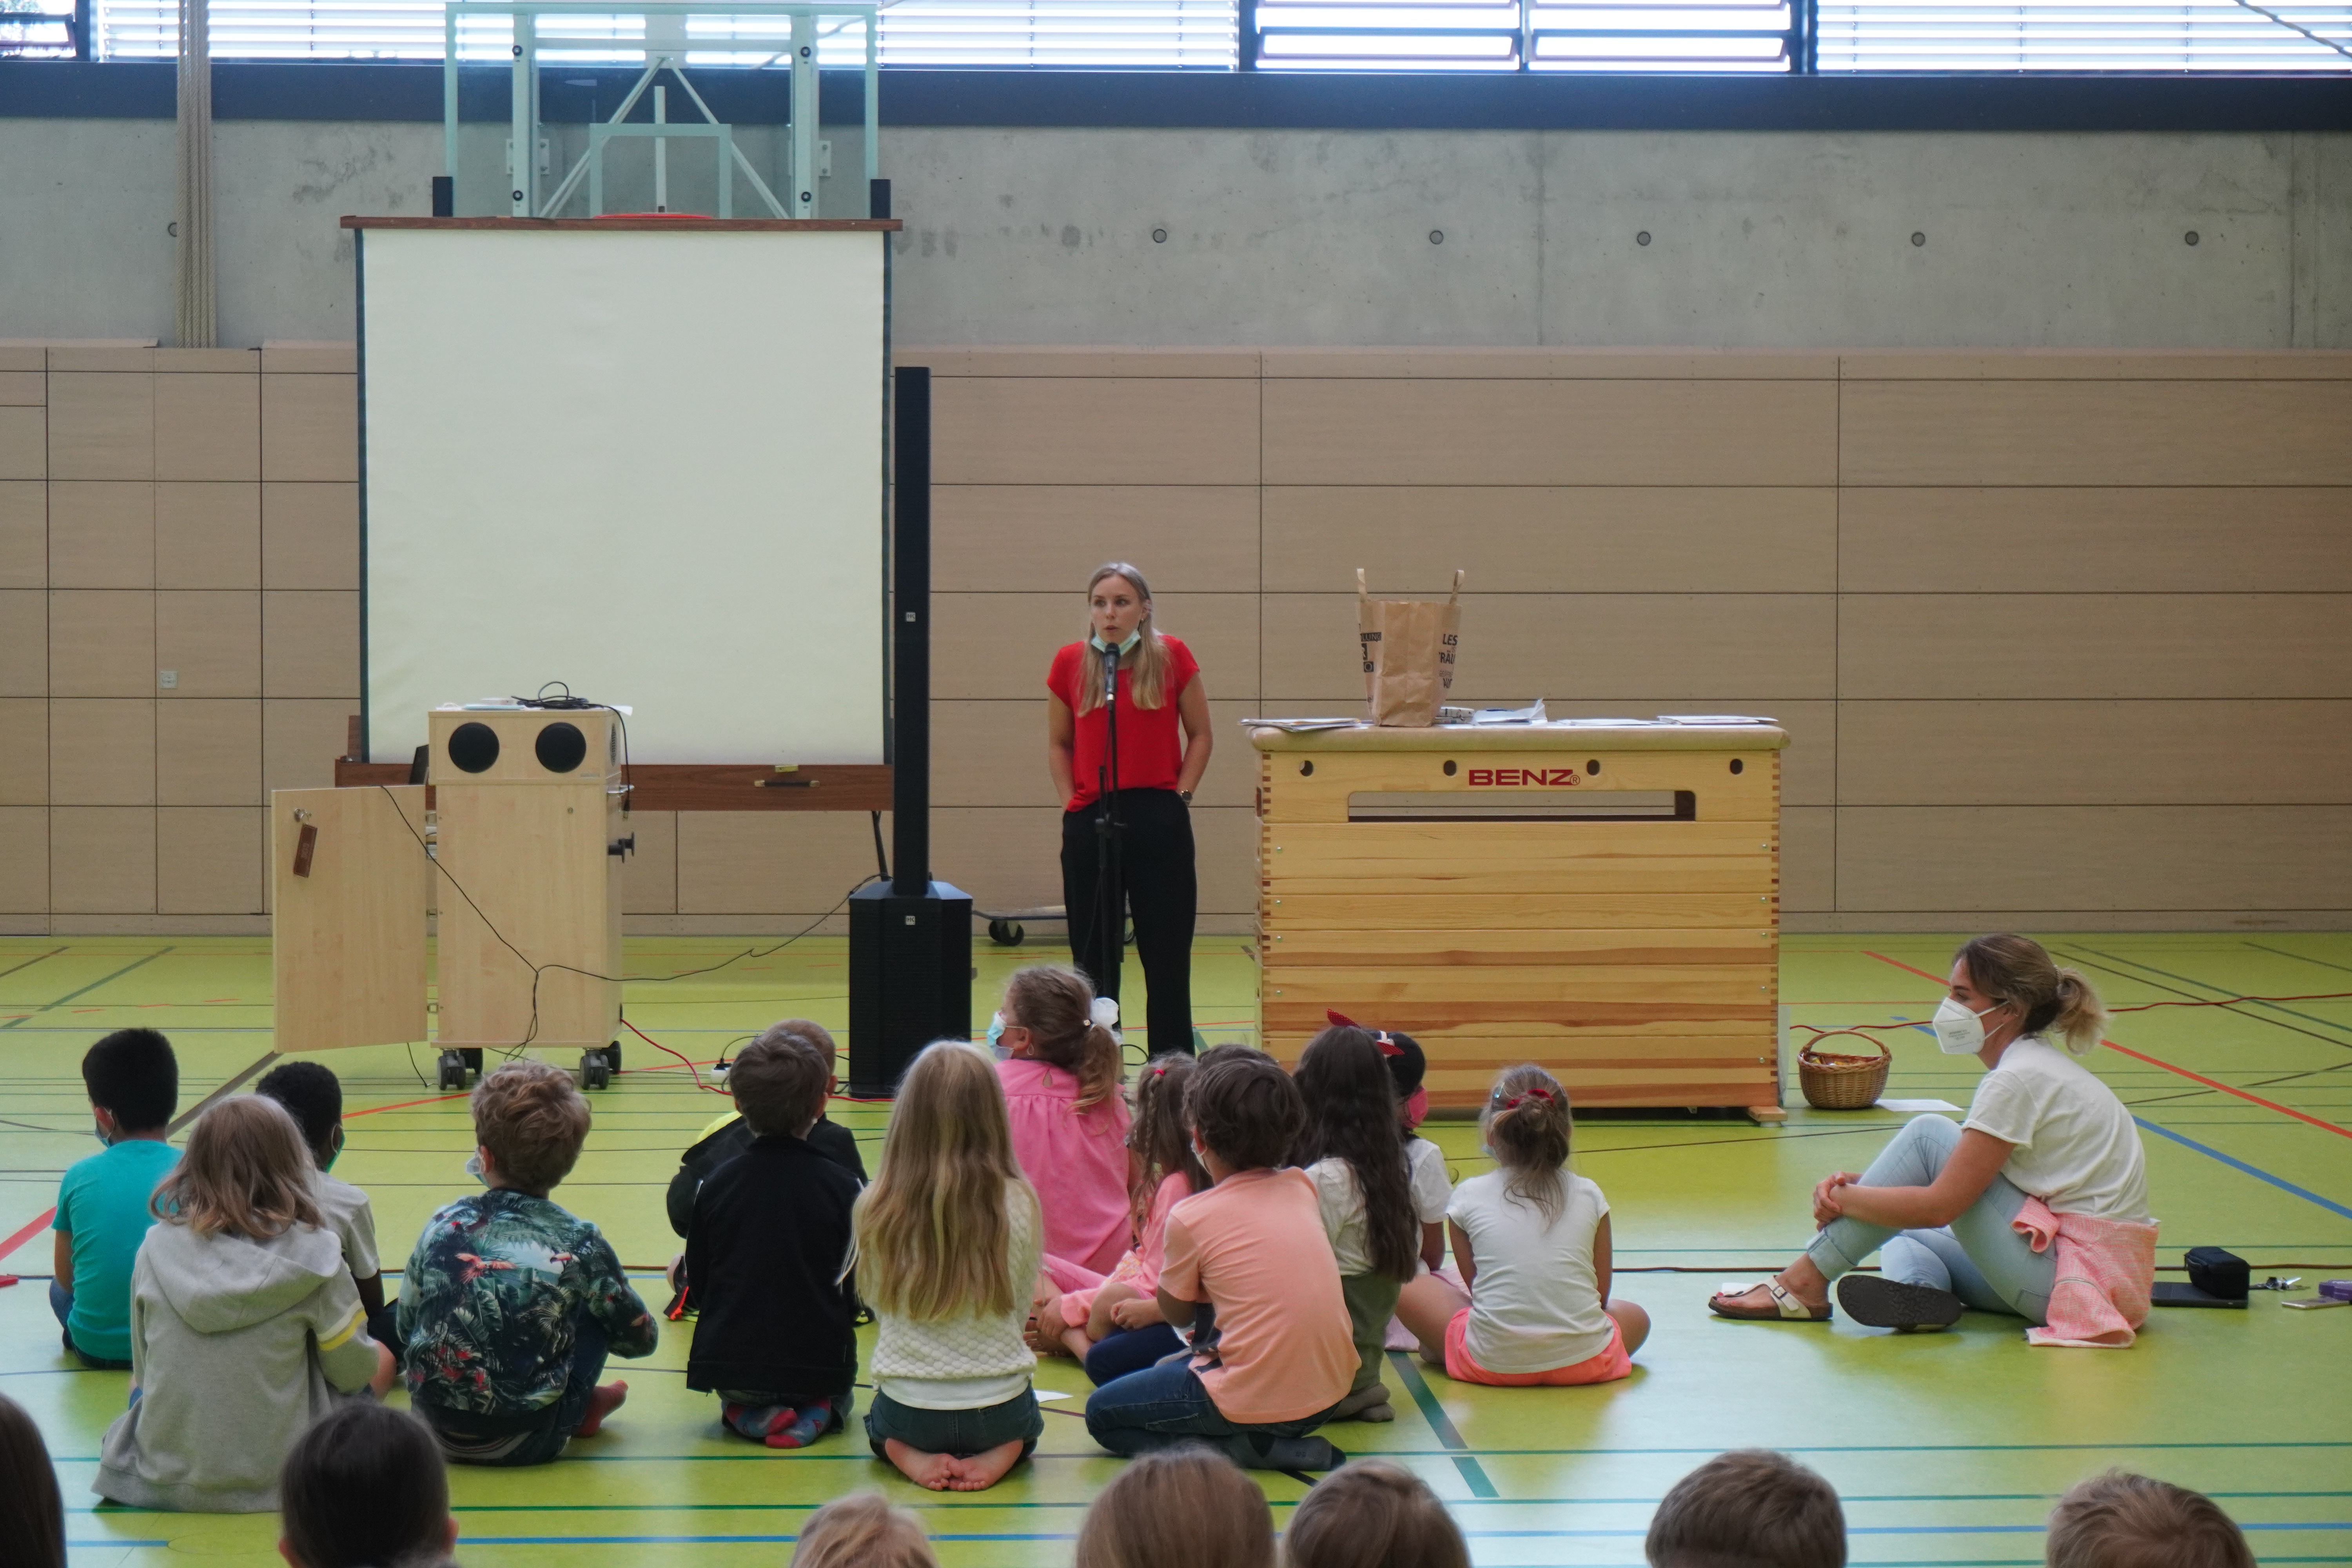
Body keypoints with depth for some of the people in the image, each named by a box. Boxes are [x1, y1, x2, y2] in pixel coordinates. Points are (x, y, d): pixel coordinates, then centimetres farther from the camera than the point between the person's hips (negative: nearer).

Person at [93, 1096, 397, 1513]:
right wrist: (378, 1360, 19)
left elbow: (142, 1371, 5)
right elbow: (354, 1373, -4)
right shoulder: (311, 1255, -14)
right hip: (276, 1485, -2)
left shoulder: (157, 1248, -5)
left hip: (160, 1481, 2)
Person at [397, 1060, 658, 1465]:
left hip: (433, 1429, 2)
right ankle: (577, 1412, 26)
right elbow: (641, 1338, 7)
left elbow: (405, 1329, 11)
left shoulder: (444, 1225, 0)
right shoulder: (580, 1243, -6)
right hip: (525, 1443, -2)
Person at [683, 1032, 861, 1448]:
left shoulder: (717, 1184, -3)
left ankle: (748, 1413, 2)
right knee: (837, 1397, 33)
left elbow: (697, 1287, 4)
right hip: (820, 1363, -1)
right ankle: (816, 1414, 0)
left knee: (734, 1396, 36)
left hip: (730, 1363, 1)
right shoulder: (842, 1186, -6)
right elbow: (857, 1289, 1)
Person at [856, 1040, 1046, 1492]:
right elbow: (1019, 1308, 1)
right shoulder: (1018, 1205, -12)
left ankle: (910, 1456, 2)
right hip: (999, 1414, 0)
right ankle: (999, 1455, 2)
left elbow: (877, 1305, 2)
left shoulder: (878, 1209, -12)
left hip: (909, 1415, 0)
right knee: (1021, 1428, 36)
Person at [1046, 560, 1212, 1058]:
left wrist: (1180, 797, -2)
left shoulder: (1172, 657, -1)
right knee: (1093, 956, 7)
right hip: (1089, 822, 2)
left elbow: (1200, 736, 7)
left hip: (1158, 820, -2)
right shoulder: (1071, 663, 4)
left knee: (1167, 952, 1)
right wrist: (1070, 802, 2)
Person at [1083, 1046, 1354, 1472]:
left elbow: (1177, 1312, 7)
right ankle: (1280, 1444, 9)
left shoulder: (1192, 1217, -10)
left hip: (1259, 1402, -8)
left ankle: (1229, 1451, -8)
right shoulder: (1302, 1188, 6)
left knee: (1102, 1413, 10)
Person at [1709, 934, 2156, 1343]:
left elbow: (1941, 1206, -19)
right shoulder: (2040, 1066, 15)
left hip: (2080, 1271, -10)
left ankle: (1807, 1282, -9)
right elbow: (1954, 1182, 14)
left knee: (1929, 1135, -10)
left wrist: (1841, 1198, -7)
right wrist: (1857, 1186, 0)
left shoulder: (2019, 1080, -16)